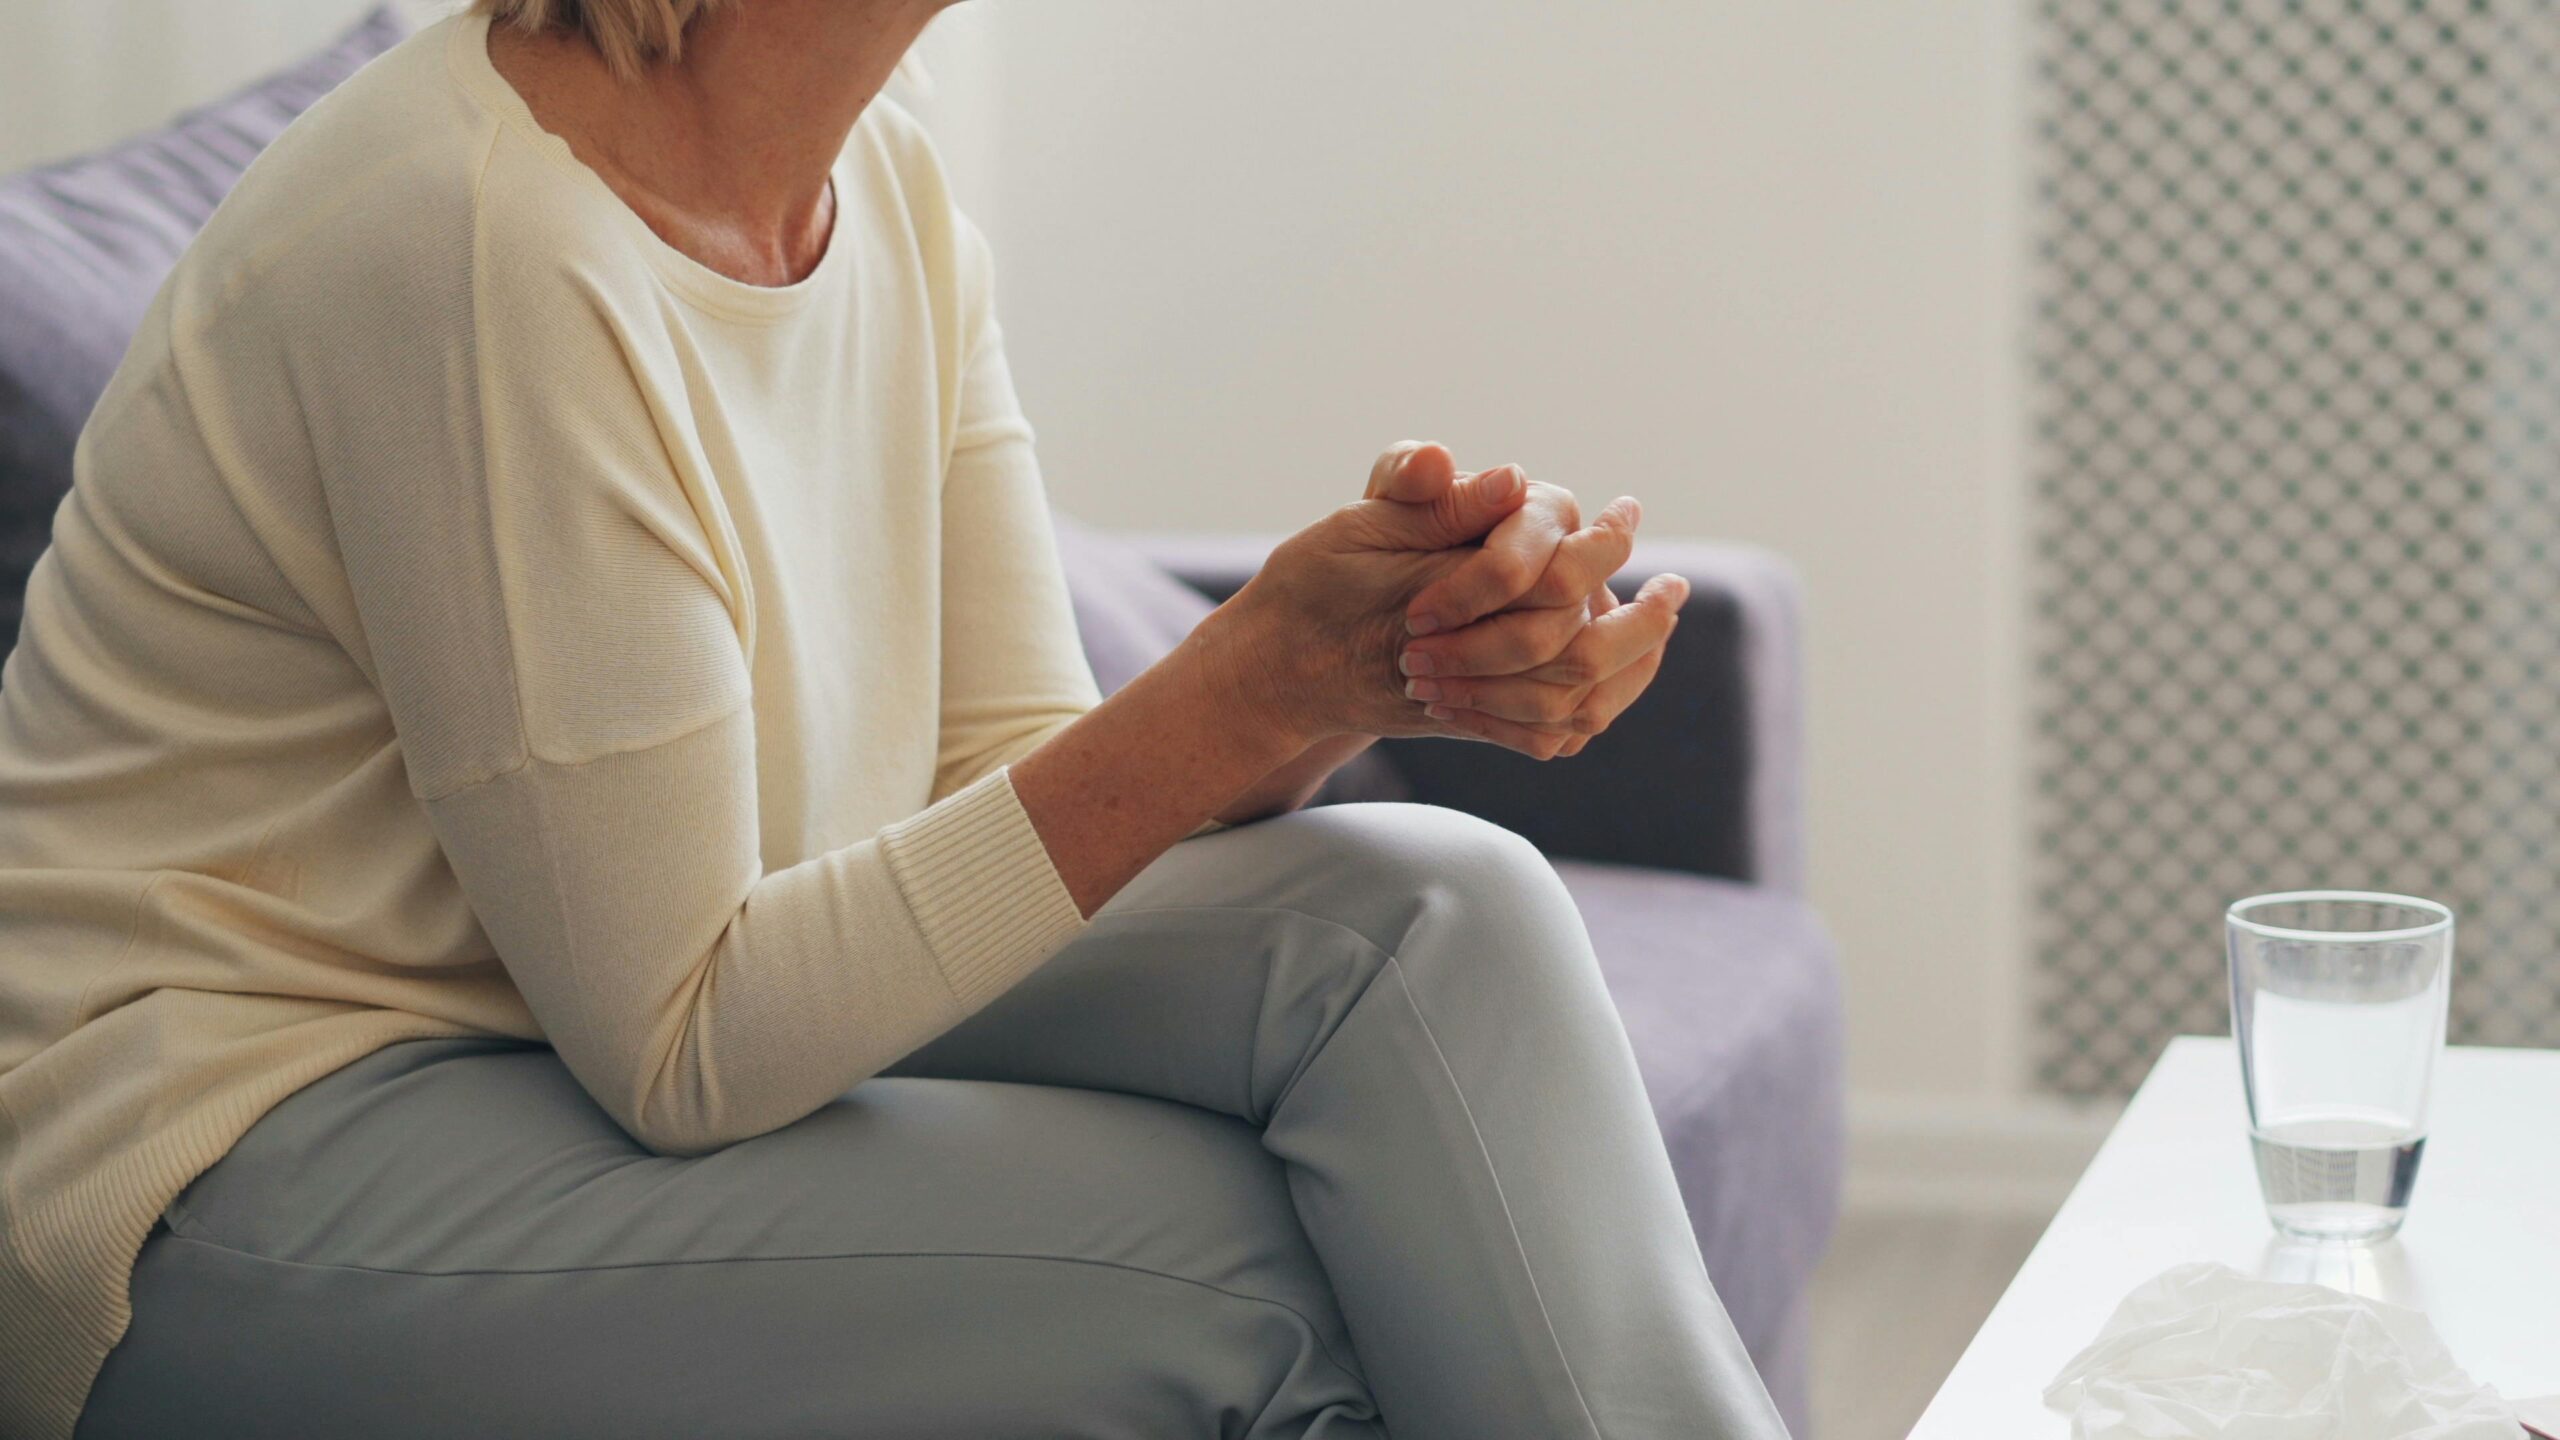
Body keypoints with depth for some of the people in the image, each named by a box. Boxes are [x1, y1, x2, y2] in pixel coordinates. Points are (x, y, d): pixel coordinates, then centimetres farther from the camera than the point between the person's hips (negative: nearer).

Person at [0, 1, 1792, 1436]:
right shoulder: (484, 240, -25)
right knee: (1263, 1271, -22)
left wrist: (1399, 661, -19)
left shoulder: (893, 196, 2)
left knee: (1432, 916, -13)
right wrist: (1256, 687, -26)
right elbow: (684, 1050, -22)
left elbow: (1018, 787, 1)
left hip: (614, 1044, 8)